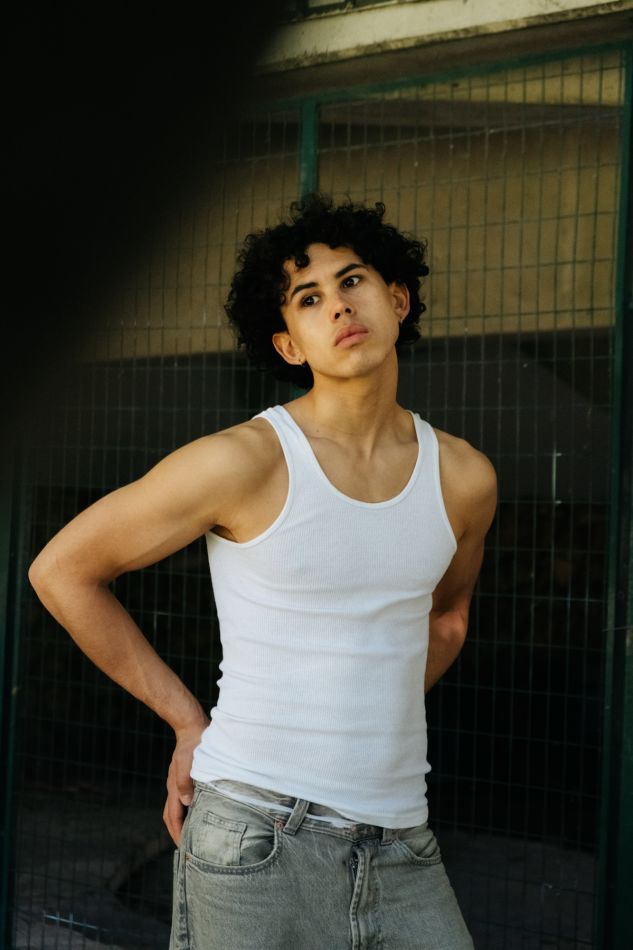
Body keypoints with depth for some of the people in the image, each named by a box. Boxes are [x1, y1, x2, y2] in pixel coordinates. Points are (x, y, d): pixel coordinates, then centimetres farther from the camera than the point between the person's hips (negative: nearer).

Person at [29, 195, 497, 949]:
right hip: (258, 839, -4)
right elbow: (61, 571, -3)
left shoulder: (463, 478, 3)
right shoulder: (245, 461, -11)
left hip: (401, 846, 4)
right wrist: (187, 721, -1)